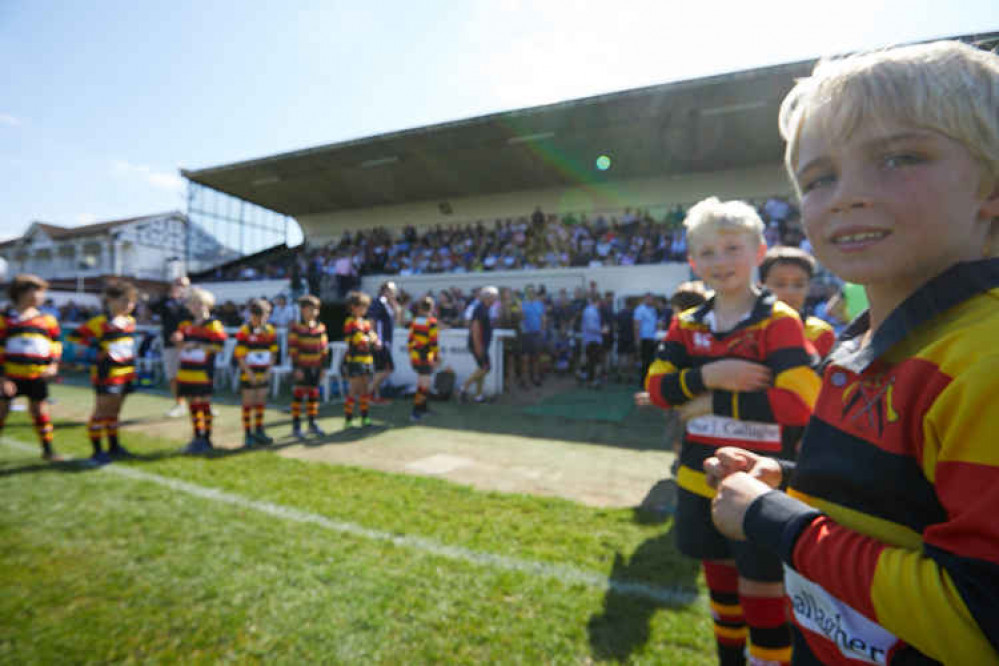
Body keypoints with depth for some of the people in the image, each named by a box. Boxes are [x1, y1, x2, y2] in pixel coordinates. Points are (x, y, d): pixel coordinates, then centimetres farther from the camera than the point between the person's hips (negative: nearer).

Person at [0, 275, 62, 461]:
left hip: (37, 376, 3)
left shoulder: (47, 320, 6)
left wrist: (53, 365, 0)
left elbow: (56, 344, 14)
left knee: (40, 411, 11)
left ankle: (48, 449, 20)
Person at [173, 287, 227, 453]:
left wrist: (199, 346, -18)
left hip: (203, 373, -6)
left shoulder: (213, 325, -7)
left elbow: (219, 346, -12)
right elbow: (179, 341, 18)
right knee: (193, 405, 13)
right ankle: (197, 437, 24)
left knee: (204, 405, 2)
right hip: (187, 372, 6)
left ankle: (206, 439, 12)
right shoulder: (186, 324, 11)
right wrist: (179, 340, -3)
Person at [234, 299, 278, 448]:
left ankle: (259, 431, 25)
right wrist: (250, 374, -15)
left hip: (264, 375, 4)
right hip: (248, 374, -4)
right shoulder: (244, 331, -10)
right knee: (248, 403, 4)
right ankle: (248, 434, 13)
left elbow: (273, 354, 7)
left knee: (261, 402, 13)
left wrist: (268, 372, -2)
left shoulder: (270, 331, 2)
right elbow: (239, 356, -11)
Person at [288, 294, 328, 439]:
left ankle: (313, 424, 23)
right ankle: (296, 426, 8)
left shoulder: (321, 327, 7)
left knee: (314, 395, 12)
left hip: (316, 368, 5)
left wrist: (323, 366, 10)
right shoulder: (296, 328, -7)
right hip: (302, 368, -5)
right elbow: (293, 349, -10)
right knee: (298, 395, 1)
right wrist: (296, 367, -14)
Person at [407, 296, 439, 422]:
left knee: (421, 383, 21)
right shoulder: (432, 322, -12)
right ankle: (415, 413, -3)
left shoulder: (415, 321, 6)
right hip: (425, 359, -7)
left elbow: (410, 340, 11)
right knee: (424, 387, -1)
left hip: (414, 358, 7)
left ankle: (422, 408, 34)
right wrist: (437, 357, -7)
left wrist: (411, 353, 21)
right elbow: (433, 342, -15)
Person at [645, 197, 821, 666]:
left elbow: (799, 403, -21)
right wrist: (708, 374, -19)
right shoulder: (686, 325, 3)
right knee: (719, 579, 23)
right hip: (700, 478, 5)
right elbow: (655, 386, -3)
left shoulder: (779, 322, -11)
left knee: (761, 591, 7)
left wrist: (715, 401, -18)